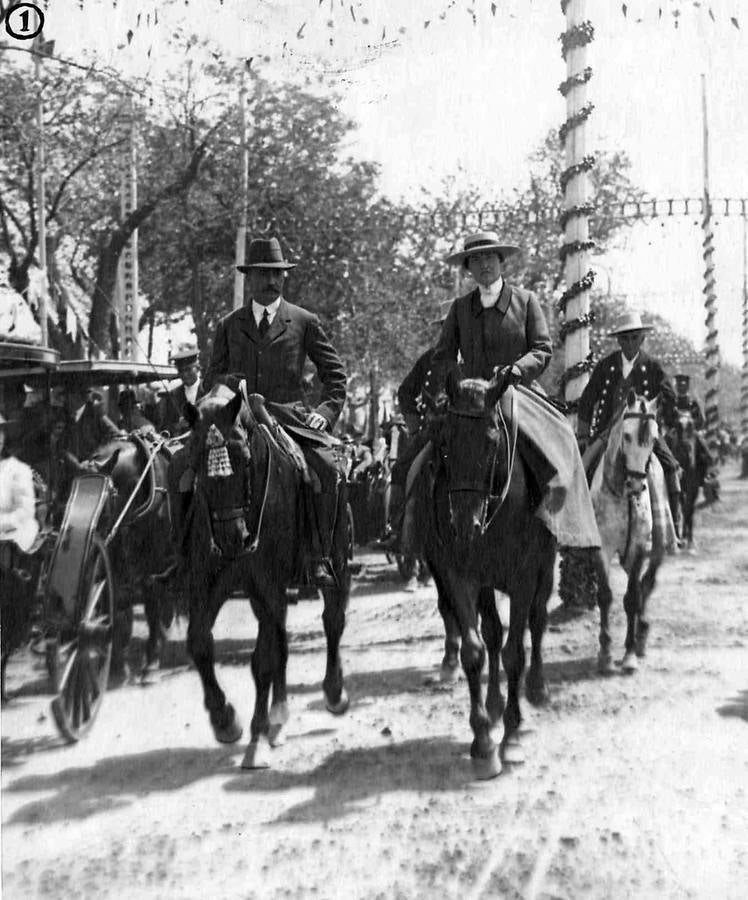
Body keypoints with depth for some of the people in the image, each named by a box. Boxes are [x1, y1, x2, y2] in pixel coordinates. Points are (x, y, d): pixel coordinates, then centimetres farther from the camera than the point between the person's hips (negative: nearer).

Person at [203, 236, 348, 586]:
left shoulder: (304, 322, 13)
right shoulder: (229, 325, 17)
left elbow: (335, 373, 16)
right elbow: (212, 379, 20)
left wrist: (325, 410, 1)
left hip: (291, 418, -1)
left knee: (327, 468, -28)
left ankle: (319, 557, -20)